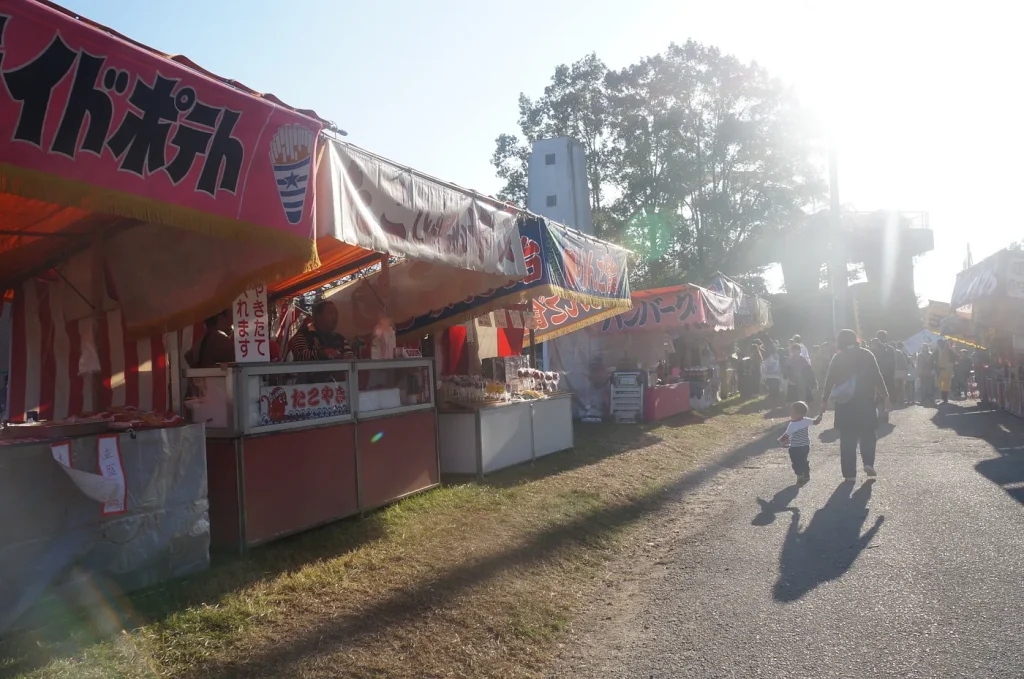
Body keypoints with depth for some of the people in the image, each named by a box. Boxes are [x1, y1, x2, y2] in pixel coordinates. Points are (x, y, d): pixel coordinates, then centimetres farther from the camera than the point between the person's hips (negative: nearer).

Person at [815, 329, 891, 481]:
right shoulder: (867, 355, 1)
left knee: (847, 439, 5)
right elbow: (877, 377, -3)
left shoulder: (838, 358, 1)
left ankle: (849, 473, 3)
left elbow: (830, 380, 0)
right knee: (867, 434, 16)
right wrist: (885, 397, 1)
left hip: (845, 403, 0)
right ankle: (868, 463, -3)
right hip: (866, 402, 0)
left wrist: (824, 401, 5)